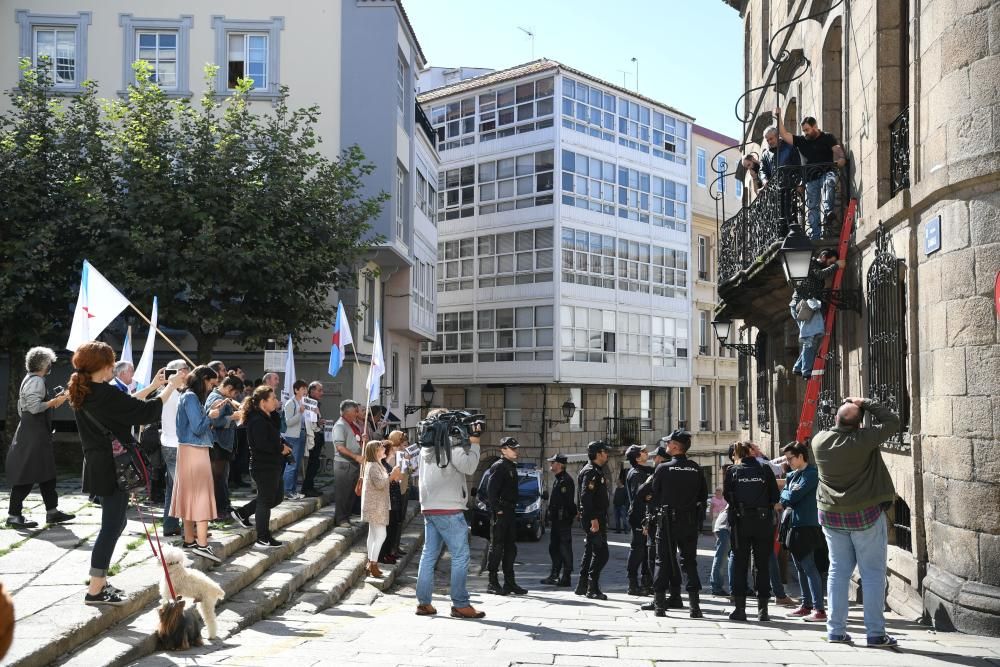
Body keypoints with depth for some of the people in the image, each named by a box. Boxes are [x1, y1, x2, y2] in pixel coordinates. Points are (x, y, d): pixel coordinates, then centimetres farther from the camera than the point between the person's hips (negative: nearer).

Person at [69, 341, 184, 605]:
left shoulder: (83, 393, 9)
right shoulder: (105, 394, -20)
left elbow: (127, 404, 18)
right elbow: (146, 411, -18)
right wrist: (171, 386, -7)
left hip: (98, 466, 10)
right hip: (113, 467, -10)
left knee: (115, 523, 18)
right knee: (111, 526, -4)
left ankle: (99, 580, 23)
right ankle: (95, 590, -2)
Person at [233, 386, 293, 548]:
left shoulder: (267, 417, 12)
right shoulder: (258, 421, -21)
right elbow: (262, 444, -29)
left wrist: (276, 412, 4)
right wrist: (281, 448, -16)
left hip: (271, 466, 10)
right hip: (264, 466, -10)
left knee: (277, 496, 19)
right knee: (266, 500, 0)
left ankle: (242, 513, 27)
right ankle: (263, 539, 10)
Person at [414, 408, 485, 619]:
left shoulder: (427, 447, 15)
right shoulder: (451, 445, -10)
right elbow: (468, 467, -15)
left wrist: (467, 441, 7)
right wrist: (474, 441, -7)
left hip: (429, 509, 8)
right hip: (449, 509, -8)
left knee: (429, 554, 9)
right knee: (460, 556, -4)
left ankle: (423, 602, 9)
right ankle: (460, 604, -4)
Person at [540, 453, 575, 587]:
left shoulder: (566, 480, -14)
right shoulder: (556, 479, 17)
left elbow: (568, 501, -19)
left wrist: (568, 516, -22)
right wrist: (549, 515, 19)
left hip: (563, 520, -10)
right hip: (555, 519, 10)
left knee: (565, 548, -4)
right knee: (554, 548, 14)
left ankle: (566, 577, 1)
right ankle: (555, 575, 21)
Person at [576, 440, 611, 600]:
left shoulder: (596, 471, 19)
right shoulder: (590, 472, -14)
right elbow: (586, 497, -23)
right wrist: (594, 519, -26)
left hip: (596, 518, 11)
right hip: (594, 518, -11)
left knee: (590, 552, 14)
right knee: (601, 553, -10)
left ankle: (582, 586, 20)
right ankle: (593, 588, -8)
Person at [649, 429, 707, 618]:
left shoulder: (663, 468, -9)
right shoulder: (696, 469, 0)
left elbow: (654, 496, -2)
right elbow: (703, 495, 4)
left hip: (667, 521, -2)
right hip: (690, 522, 2)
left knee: (664, 560, 7)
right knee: (689, 561, 9)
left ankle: (660, 602, 5)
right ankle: (694, 604, 1)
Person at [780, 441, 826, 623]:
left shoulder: (811, 474, -12)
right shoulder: (792, 475, 16)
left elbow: (793, 497, -17)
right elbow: (784, 494, 10)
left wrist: (785, 498, 2)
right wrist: (788, 498, -10)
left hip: (807, 526, -9)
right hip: (795, 526, 9)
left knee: (809, 567, -11)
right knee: (801, 568, 14)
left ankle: (819, 609, -11)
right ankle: (806, 606, 22)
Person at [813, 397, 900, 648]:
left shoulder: (819, 440, -7)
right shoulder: (862, 440, -19)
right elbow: (893, 422, -8)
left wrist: (845, 410, 11)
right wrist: (866, 404, -3)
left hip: (831, 515, 5)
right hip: (865, 515, -4)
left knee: (838, 571, 11)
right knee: (872, 573, 3)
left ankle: (836, 630, 13)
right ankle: (875, 633, 3)